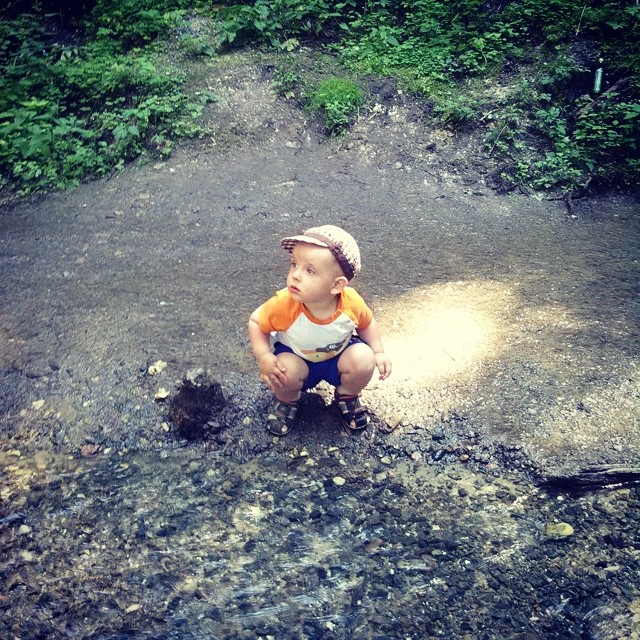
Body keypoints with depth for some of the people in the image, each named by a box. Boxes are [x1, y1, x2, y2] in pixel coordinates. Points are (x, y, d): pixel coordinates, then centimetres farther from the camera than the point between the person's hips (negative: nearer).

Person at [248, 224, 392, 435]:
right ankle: (287, 401, 6)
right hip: (297, 358, -1)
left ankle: (347, 396, 10)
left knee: (364, 360, -25)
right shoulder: (284, 304, -35)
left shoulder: (352, 303, -29)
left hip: (339, 356, 2)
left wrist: (379, 353, -11)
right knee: (286, 371, -32)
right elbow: (256, 322, -17)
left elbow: (367, 323, -5)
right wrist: (264, 358, -29)